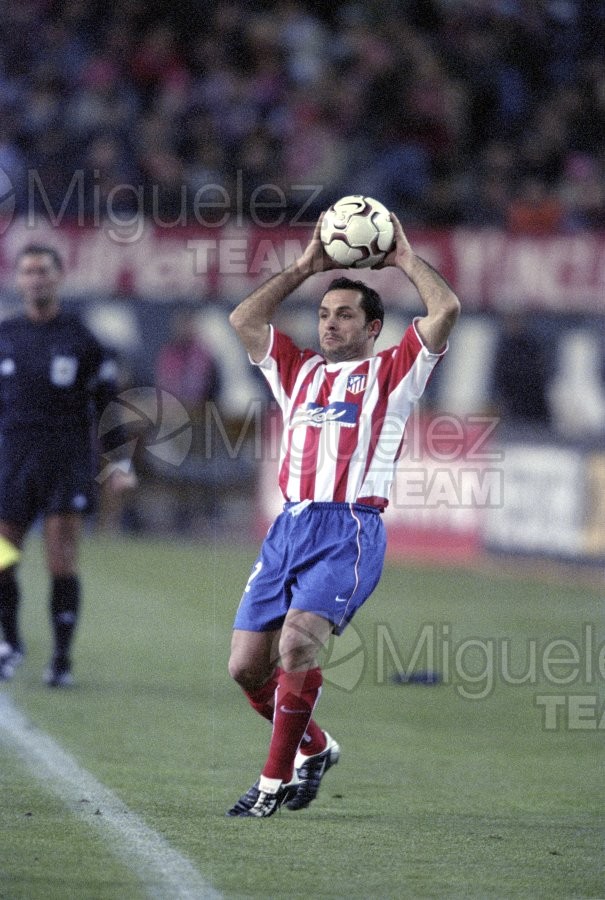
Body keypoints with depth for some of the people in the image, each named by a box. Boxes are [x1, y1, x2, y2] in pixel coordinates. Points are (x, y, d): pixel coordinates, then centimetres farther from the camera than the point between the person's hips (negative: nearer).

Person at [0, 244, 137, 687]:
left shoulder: (80, 339, 4)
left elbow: (106, 402, 7)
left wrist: (118, 462, 0)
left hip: (67, 462, -2)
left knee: (62, 563, -9)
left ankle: (62, 659, -3)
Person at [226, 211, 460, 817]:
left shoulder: (390, 373, 10)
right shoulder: (300, 371, 23)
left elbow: (445, 311, -1)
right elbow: (243, 320, 19)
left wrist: (406, 260, 10)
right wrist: (305, 267, 18)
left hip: (348, 531, -6)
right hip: (288, 527, 6)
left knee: (296, 644, -24)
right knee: (246, 666, 1)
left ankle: (275, 781, -15)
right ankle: (314, 748, 25)